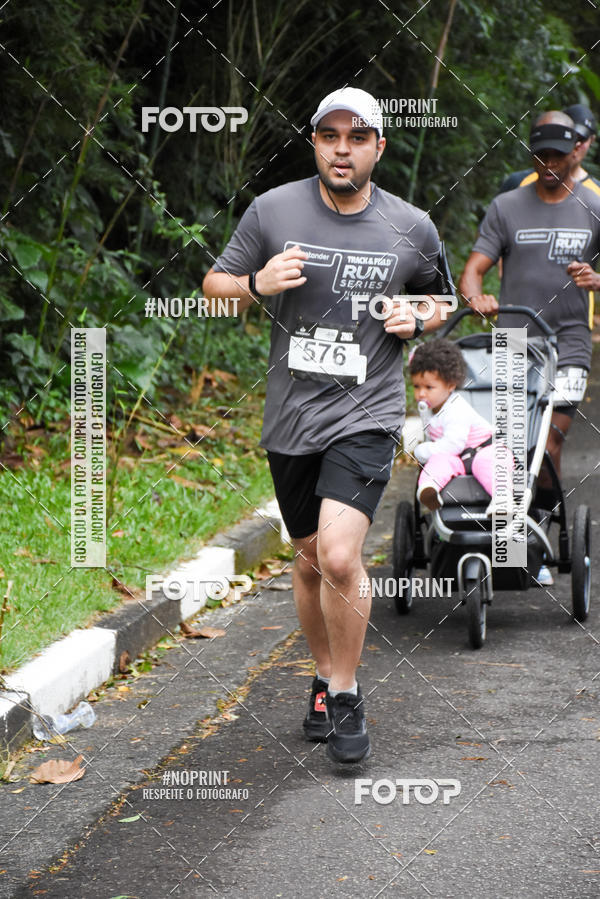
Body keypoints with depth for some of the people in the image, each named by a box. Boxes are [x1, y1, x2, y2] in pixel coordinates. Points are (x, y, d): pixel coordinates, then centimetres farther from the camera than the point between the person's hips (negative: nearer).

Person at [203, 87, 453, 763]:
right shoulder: (273, 211, -1)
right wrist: (258, 285, -14)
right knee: (310, 560, 15)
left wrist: (416, 318, -5)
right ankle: (324, 679, 36)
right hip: (290, 419, 3)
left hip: (366, 411, -2)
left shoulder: (412, 229, 0)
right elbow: (213, 288, 7)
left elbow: (438, 301, 18)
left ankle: (347, 695, 0)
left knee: (339, 558, -19)